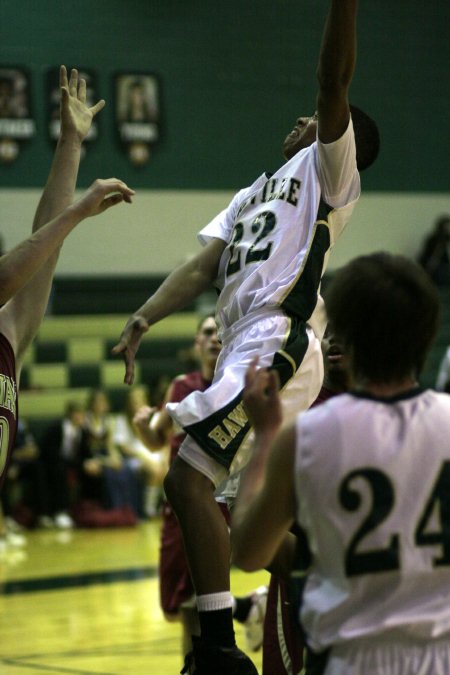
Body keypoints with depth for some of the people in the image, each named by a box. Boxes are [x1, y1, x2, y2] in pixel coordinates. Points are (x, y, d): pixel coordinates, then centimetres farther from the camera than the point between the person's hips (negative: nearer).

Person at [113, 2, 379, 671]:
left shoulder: (327, 167, 7)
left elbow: (334, 81, -8)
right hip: (246, 351, 9)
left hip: (277, 345, -9)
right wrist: (141, 321, 9)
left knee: (187, 478, -21)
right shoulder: (255, 191, 30)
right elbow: (201, 267, 22)